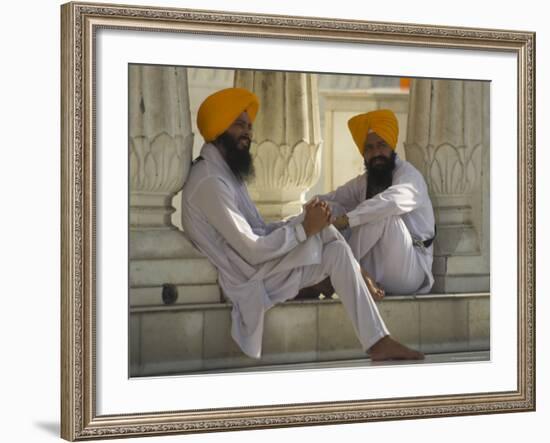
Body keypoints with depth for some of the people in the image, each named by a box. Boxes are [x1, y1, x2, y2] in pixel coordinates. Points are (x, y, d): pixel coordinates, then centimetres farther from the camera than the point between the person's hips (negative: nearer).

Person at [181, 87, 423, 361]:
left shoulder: (225, 172, 15)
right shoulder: (209, 181, -19)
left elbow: (258, 233, 11)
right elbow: (253, 251, -23)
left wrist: (305, 223, -4)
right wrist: (304, 229, -16)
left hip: (263, 269, 10)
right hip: (251, 280, -10)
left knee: (337, 249, -2)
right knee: (324, 231, -15)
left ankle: (377, 341, -4)